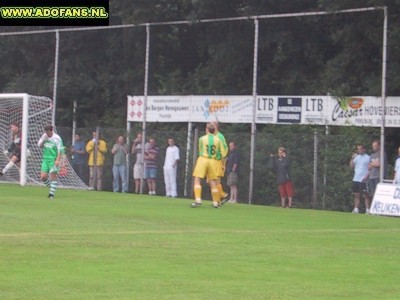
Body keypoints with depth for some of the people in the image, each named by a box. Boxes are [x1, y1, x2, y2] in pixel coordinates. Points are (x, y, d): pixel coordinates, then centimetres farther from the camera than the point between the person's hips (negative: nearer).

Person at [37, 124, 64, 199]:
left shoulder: (56, 138, -9)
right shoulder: (45, 137, 9)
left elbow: (60, 150, -10)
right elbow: (39, 145, 9)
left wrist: (58, 160, -19)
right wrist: (43, 139, -8)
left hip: (53, 159, -6)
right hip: (45, 159, 6)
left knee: (53, 176, -5)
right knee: (43, 177, 0)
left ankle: (52, 193, 2)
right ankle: (52, 187, 23)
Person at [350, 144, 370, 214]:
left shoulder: (368, 158, -4)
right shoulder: (357, 157, 16)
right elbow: (352, 166, 14)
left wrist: (366, 177, -17)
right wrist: (352, 158, 0)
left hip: (363, 180, -7)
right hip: (356, 179, 7)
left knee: (365, 195, -7)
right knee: (356, 195, 7)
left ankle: (368, 210, -8)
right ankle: (356, 209, 10)